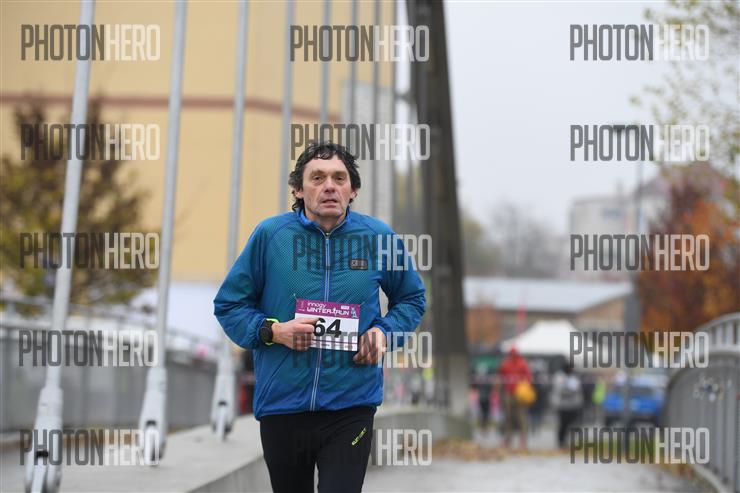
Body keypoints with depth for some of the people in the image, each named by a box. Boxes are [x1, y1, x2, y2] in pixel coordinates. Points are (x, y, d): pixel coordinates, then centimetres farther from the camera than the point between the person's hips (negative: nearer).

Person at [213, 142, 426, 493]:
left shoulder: (379, 237, 0)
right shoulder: (270, 234, -4)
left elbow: (411, 299, 17)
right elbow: (228, 304, 6)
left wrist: (383, 331, -3)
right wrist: (273, 331, -12)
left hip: (351, 407, -1)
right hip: (281, 406, 1)